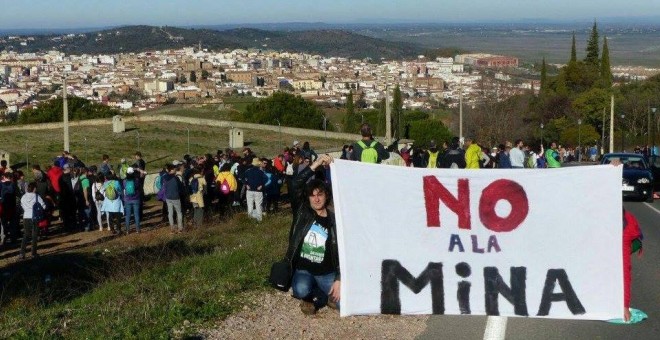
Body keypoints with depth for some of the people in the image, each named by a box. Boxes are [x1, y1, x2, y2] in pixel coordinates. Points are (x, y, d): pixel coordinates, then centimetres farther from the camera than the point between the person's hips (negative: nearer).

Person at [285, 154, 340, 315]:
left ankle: (320, 297, 11)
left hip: (326, 273, 0)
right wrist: (316, 164, -20)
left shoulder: (334, 220, -1)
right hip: (303, 270, 0)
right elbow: (297, 184, -13)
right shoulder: (303, 213, 0)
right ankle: (321, 296, 2)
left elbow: (341, 251, -4)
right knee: (301, 290, -34)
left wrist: (339, 280, -15)